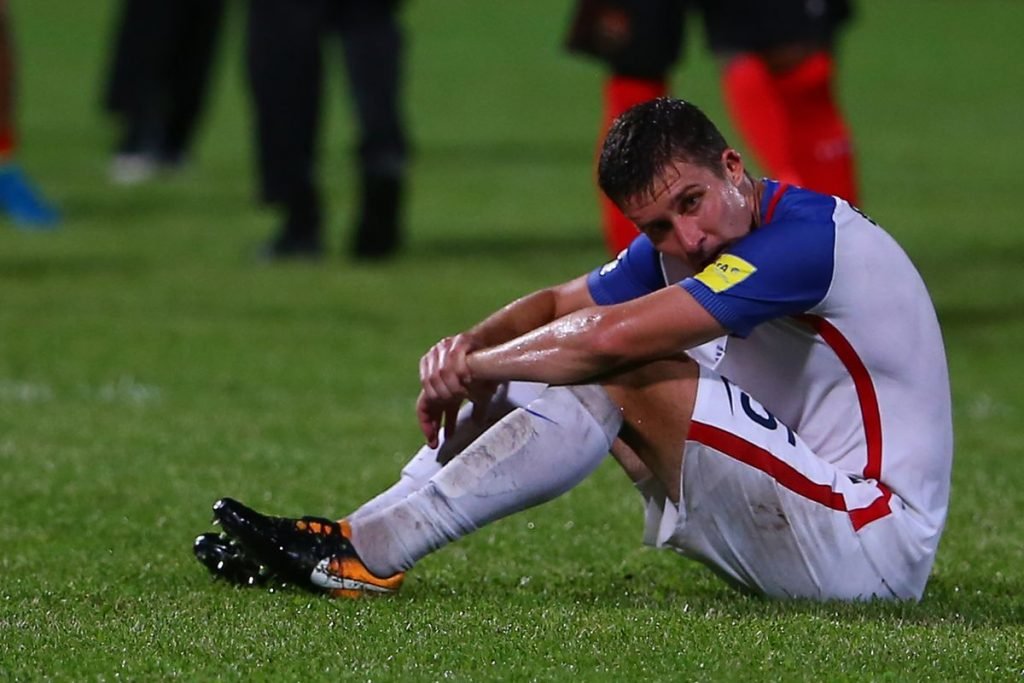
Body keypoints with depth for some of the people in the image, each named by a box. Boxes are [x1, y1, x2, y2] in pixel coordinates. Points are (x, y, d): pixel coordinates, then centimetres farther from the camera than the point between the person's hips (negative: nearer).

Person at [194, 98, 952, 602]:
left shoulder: (803, 235, -23)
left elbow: (609, 335, -29)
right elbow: (562, 304, 16)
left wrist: (475, 369, -13)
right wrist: (468, 346, -7)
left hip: (872, 544, -9)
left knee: (631, 377, -22)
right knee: (570, 376, 4)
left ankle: (369, 553, -19)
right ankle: (363, 532, -4)